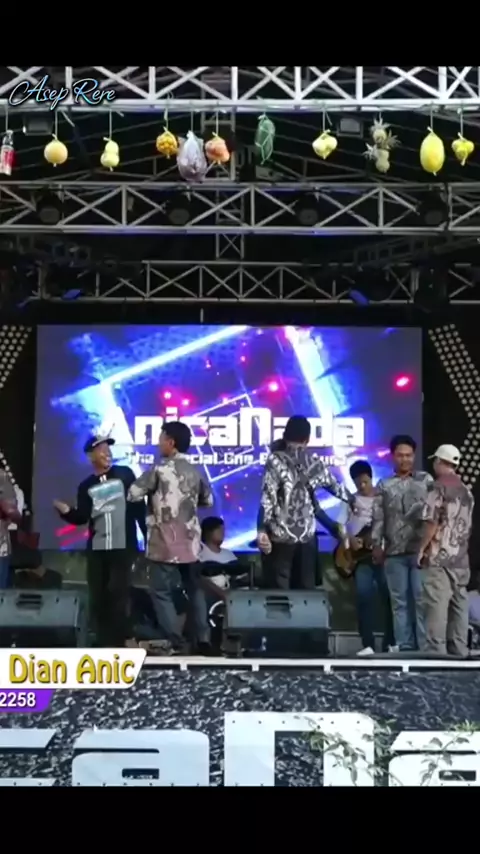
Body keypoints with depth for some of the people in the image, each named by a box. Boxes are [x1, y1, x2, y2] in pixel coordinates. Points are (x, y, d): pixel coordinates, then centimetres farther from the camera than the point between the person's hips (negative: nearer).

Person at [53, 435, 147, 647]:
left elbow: (139, 506, 1)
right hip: (96, 548, 3)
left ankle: (122, 640, 4)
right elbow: (82, 518, 2)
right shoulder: (86, 486, 9)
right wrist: (67, 511, -18)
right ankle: (105, 642, 12)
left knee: (117, 592, -9)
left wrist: (148, 535, -2)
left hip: (123, 546, -3)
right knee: (97, 596, 3)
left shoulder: (125, 474, 2)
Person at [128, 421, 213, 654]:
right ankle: (202, 639, 13)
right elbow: (208, 500, 18)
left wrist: (153, 495, 10)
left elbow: (133, 494, -9)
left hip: (164, 543, -5)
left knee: (162, 592, 2)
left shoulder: (160, 469, -10)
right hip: (190, 541, 6)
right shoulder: (194, 471, 6)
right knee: (195, 589, 14)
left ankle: (175, 643, -1)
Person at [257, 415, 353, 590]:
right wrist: (352, 499, 39)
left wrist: (262, 530, -16)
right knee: (306, 588, 11)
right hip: (307, 535, 4)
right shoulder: (314, 461, 7)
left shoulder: (276, 460, -5)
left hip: (280, 536, -3)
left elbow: (268, 499, -14)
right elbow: (334, 486, 21)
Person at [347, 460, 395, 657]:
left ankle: (390, 642, 4)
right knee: (364, 595, -10)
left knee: (388, 595, -4)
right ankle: (368, 644, -8)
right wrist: (350, 539, -14)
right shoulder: (351, 500, 8)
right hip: (359, 555, -1)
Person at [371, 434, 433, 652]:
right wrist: (376, 545, 1)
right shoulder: (384, 486, 13)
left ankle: (425, 646, -4)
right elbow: (378, 518, 10)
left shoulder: (426, 480, 9)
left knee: (422, 598, -6)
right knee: (399, 601, 4)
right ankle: (404, 646, 8)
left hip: (420, 549, -2)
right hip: (394, 552, 2)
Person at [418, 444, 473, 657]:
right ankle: (459, 652, 11)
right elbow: (468, 526, 17)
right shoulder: (466, 491, 14)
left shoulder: (439, 487, -8)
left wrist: (422, 548, -5)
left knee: (436, 606, -7)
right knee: (458, 607, 9)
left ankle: (436, 652, -9)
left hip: (439, 558, -7)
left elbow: (432, 522, -14)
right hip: (460, 559, 7)